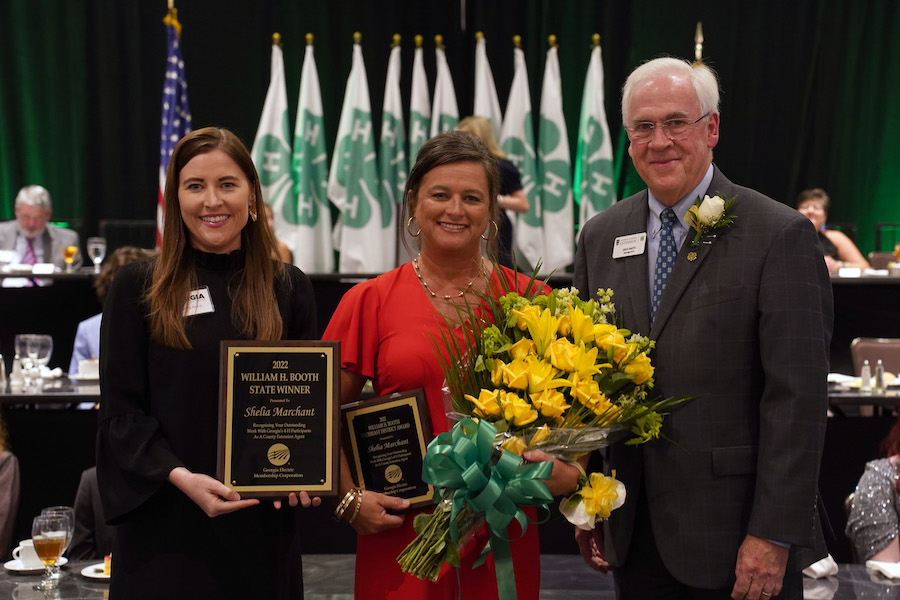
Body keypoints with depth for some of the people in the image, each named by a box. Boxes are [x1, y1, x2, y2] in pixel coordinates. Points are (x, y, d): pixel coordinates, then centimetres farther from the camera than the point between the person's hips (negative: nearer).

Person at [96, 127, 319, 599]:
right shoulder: (138, 287, -1)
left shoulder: (289, 289, 5)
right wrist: (181, 477, -18)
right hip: (167, 526, -2)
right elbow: (120, 410, -3)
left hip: (262, 524, 2)